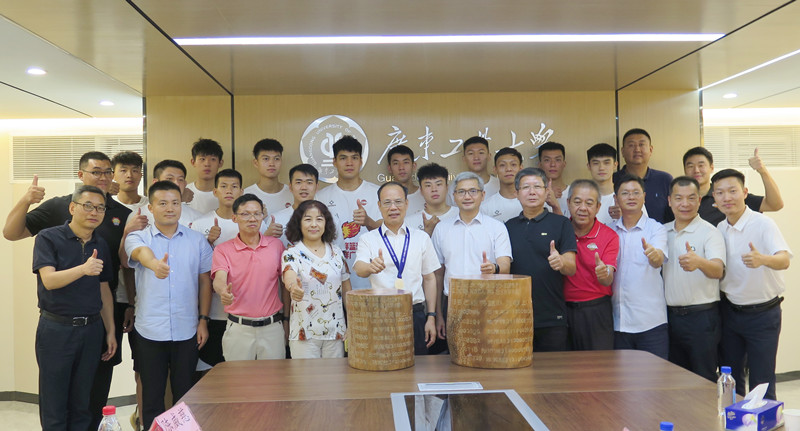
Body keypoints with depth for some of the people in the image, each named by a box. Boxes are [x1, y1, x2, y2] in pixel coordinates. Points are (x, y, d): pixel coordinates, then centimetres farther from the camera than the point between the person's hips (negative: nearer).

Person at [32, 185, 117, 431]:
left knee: (82, 404, 12)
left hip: (91, 329, 4)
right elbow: (49, 280, -19)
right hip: (56, 328, -4)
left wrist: (110, 331, 11)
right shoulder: (48, 238, -6)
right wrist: (83, 269, -36)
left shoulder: (101, 246, 9)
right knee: (54, 405, 4)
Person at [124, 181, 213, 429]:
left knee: (185, 394, 12)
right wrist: (155, 263, -50)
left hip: (187, 331, 1)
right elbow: (141, 253, -26)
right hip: (150, 331, -1)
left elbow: (204, 281, 8)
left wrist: (203, 320, 3)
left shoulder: (198, 240, 4)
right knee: (152, 395, 10)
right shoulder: (138, 238, -2)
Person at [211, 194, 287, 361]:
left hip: (272, 328, 1)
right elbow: (219, 279, -15)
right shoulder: (223, 250, 0)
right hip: (238, 329, -1)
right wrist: (224, 292, -39)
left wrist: (287, 322, 6)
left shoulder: (276, 245, 4)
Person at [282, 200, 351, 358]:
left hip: (336, 332, 3)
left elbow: (347, 292, 12)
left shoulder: (336, 253, 7)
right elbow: (289, 278, -24)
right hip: (304, 333, -3)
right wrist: (294, 287, -47)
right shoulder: (291, 254, -3)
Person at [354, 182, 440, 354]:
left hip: (415, 315, 1)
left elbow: (429, 278, 10)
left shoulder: (422, 238, 10)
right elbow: (359, 268, -13)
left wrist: (431, 317, 4)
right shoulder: (368, 239, 5)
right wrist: (371, 267, -36)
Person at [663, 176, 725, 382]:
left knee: (704, 381, 1)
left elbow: (718, 270, -24)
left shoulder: (710, 232, -8)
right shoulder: (663, 231, 9)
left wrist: (699, 262, -44)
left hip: (701, 317, -5)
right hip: (670, 315, 5)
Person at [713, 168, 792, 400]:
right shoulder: (719, 229, 2)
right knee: (730, 380, 16)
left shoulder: (763, 223, -16)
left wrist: (762, 259, -52)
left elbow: (784, 259, -33)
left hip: (762, 314, -5)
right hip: (729, 311, 6)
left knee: (762, 385, 2)